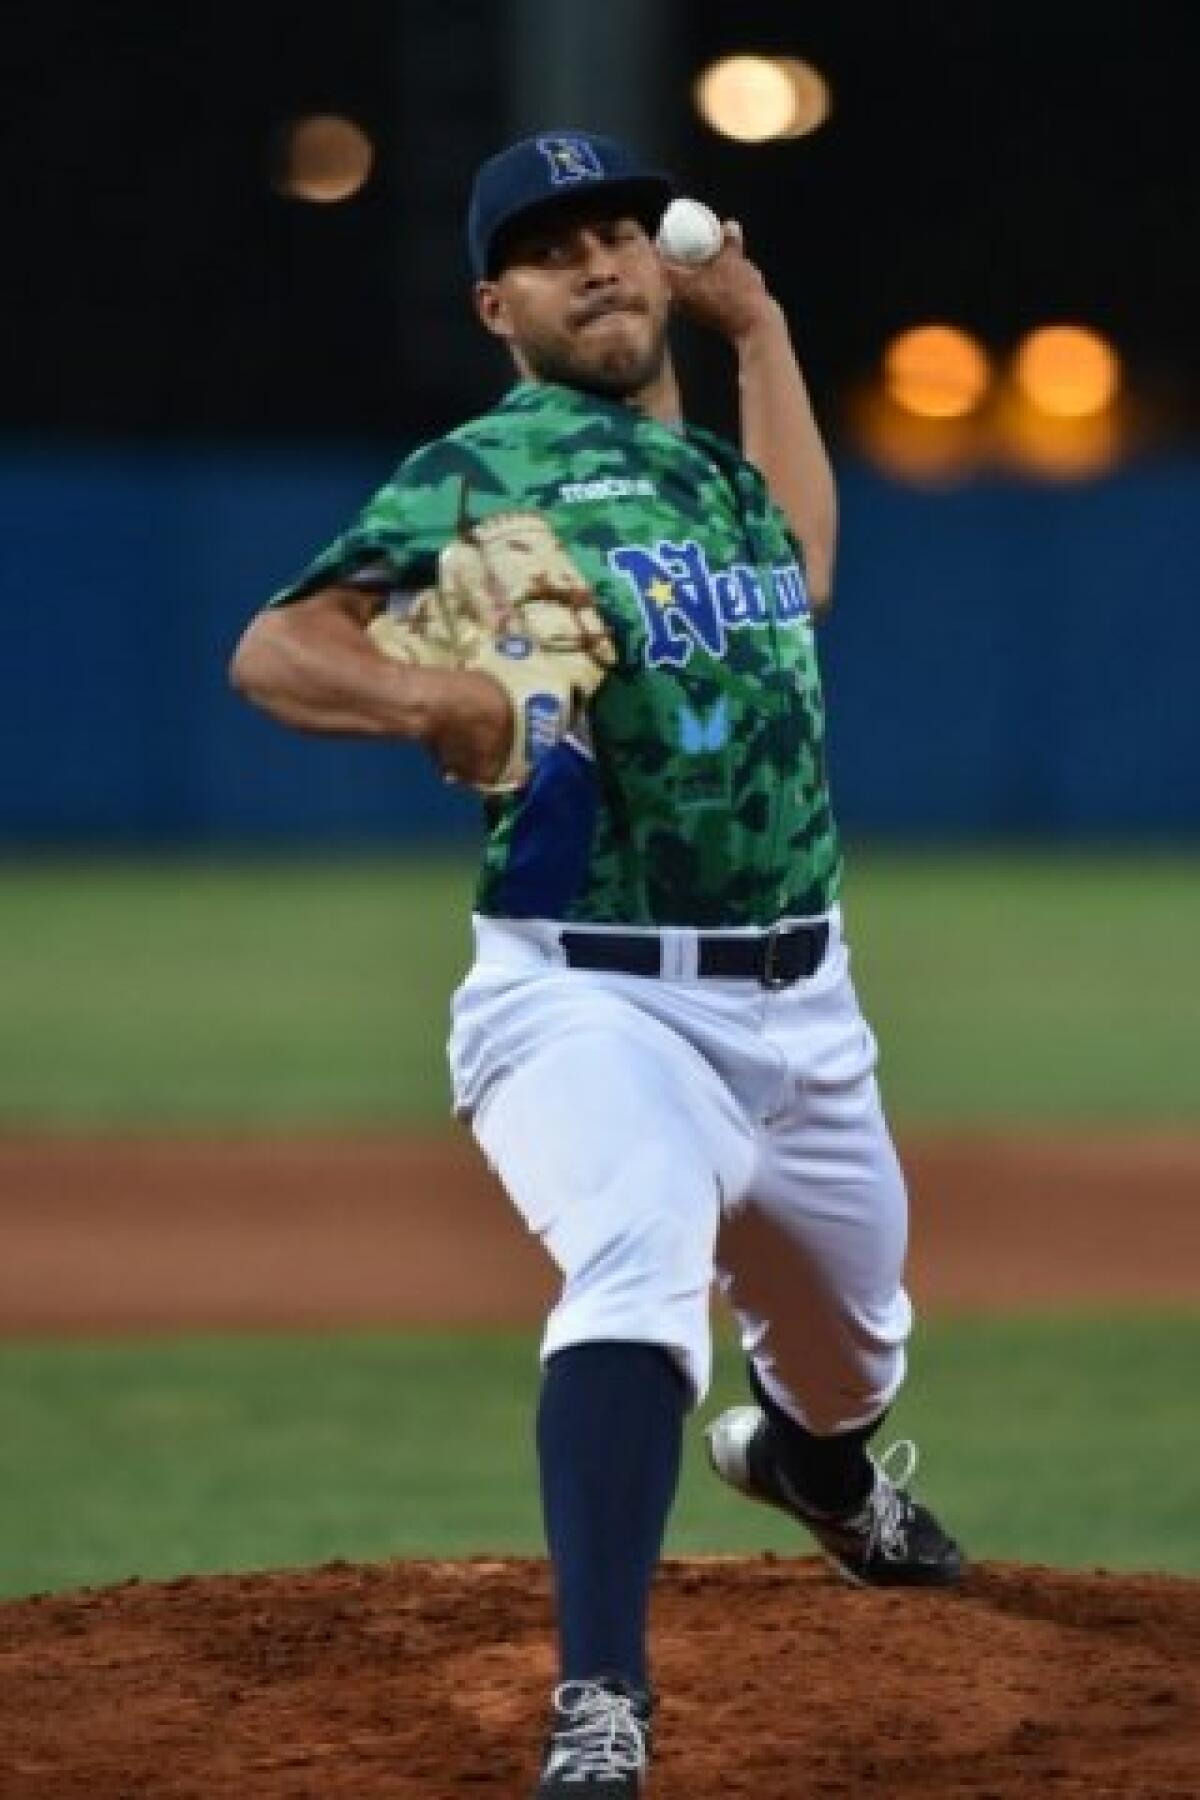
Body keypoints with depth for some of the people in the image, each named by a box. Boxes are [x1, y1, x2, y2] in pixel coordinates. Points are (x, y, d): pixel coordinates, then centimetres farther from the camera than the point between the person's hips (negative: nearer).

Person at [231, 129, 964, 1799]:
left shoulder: (721, 470, 13)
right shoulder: (479, 472, -7)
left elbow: (794, 563, 36)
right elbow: (273, 652, -14)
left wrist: (756, 321, 32)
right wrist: (423, 697, -34)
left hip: (797, 1002, 7)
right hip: (590, 994, -7)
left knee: (850, 1341, 24)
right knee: (639, 1271, -33)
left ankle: (813, 1458, 62)